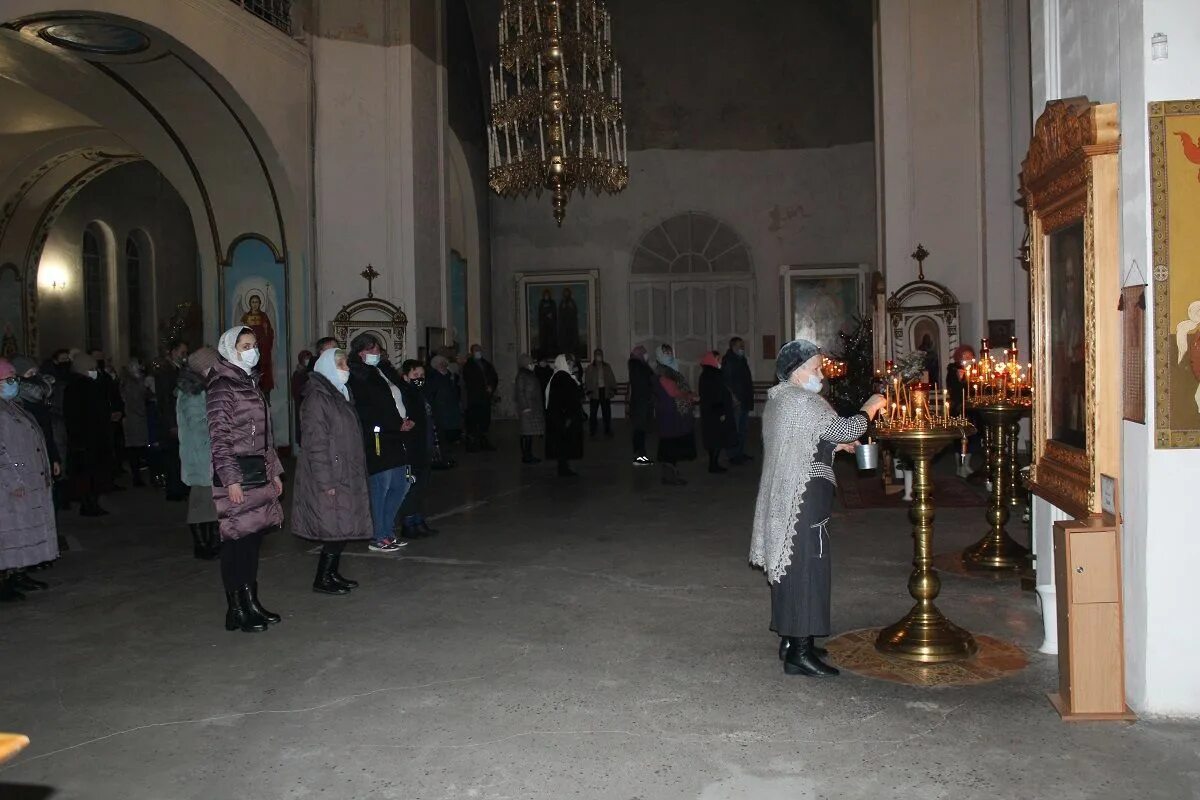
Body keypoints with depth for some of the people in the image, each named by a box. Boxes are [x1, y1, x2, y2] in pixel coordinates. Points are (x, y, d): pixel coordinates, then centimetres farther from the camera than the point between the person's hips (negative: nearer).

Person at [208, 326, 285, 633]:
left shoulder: (251, 383, 17)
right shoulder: (222, 386, -9)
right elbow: (219, 437, -14)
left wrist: (274, 471, 18)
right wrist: (230, 480, -18)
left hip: (258, 471, 8)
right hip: (236, 473, -8)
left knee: (253, 538, 10)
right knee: (237, 539, -4)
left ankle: (250, 604, 18)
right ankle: (237, 611, 3)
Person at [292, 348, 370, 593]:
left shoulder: (339, 394, 16)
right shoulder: (317, 398, -14)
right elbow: (316, 443, -19)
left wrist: (357, 474, 20)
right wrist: (325, 482, -21)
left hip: (346, 476, 9)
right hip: (330, 477, -9)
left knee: (344, 528, 11)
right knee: (337, 529, -6)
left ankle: (333, 574, 22)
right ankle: (322, 580, 6)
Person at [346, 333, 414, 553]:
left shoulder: (384, 370, 17)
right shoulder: (357, 377, -9)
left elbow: (401, 395, 20)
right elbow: (368, 413, -15)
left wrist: (408, 420, 3)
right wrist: (399, 425, -13)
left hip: (395, 437, 9)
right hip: (376, 440, -9)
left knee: (400, 486, 12)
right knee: (380, 487, -4)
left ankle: (387, 532, 24)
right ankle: (378, 538, 7)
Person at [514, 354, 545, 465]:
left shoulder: (530, 374, 18)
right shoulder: (522, 375, -10)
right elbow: (520, 392, -15)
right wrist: (525, 407, -19)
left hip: (534, 408, 9)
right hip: (527, 408, -9)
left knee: (530, 433, 10)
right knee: (527, 433, -9)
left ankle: (528, 455, 14)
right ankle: (526, 456, -7)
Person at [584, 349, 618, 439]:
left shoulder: (607, 366, 11)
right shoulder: (590, 367, 4)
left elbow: (612, 378, 10)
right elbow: (587, 381, 0)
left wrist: (613, 389, -1)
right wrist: (589, 391, -11)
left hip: (605, 391, 2)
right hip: (595, 392, -2)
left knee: (607, 413, 3)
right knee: (593, 413, -3)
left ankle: (607, 432, 13)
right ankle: (592, 433, 5)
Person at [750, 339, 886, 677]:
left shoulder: (778, 400, 16)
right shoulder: (802, 401, -16)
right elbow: (843, 429, -17)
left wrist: (834, 446, 17)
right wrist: (869, 409, -1)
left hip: (782, 500, 10)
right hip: (802, 500, -10)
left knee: (789, 566, 15)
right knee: (806, 569, -6)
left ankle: (790, 639, 25)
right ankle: (799, 652, -2)